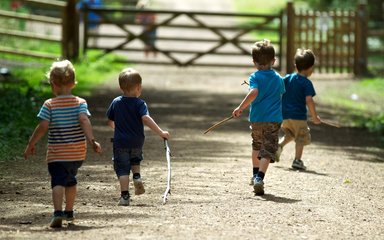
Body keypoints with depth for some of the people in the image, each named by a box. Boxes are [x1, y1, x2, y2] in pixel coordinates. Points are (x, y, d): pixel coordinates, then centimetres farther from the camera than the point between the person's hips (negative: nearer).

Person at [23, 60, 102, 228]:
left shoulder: (49, 105, -6)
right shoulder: (80, 103, -1)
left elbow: (43, 127, -12)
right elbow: (84, 121, -17)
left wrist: (31, 144, -2)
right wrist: (91, 140, -24)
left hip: (57, 154, -4)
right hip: (77, 153, 4)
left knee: (58, 182, -11)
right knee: (70, 180, 24)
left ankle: (58, 212, -33)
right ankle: (69, 211, 38)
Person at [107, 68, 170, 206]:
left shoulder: (116, 103, 1)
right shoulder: (139, 104, -10)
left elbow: (110, 122, 10)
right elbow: (146, 119, -26)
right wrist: (161, 132, -25)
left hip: (120, 142, 0)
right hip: (137, 142, 0)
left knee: (122, 169, 3)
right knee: (135, 159, 29)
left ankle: (125, 196, -4)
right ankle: (137, 177, 3)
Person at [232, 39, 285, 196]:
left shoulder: (255, 77, -7)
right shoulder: (278, 78, 5)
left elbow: (254, 92, -24)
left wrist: (240, 108, -21)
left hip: (256, 119, 0)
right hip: (274, 119, 0)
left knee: (256, 145, 24)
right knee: (267, 151, -7)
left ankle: (256, 175, 37)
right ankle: (259, 178, -25)